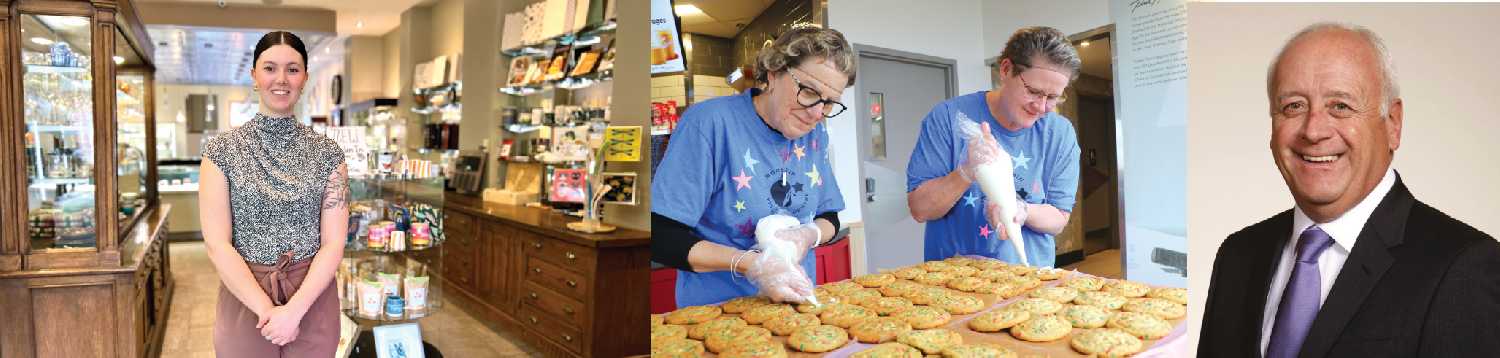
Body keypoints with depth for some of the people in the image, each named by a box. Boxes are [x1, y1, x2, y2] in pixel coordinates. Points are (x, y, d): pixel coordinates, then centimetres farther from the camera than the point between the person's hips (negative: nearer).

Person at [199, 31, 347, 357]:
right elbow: (217, 243, -8)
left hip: (312, 298, 1)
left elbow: (334, 243, -6)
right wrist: (266, 309, -15)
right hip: (244, 297, 0)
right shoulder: (221, 150, -3)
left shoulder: (327, 153, -1)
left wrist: (295, 309, -17)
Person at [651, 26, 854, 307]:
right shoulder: (710, 122, -14)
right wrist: (749, 264, -25)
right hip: (717, 308, -5)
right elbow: (661, 239, -15)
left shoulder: (815, 132, 4)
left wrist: (809, 235, -9)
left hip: (797, 304, 5)